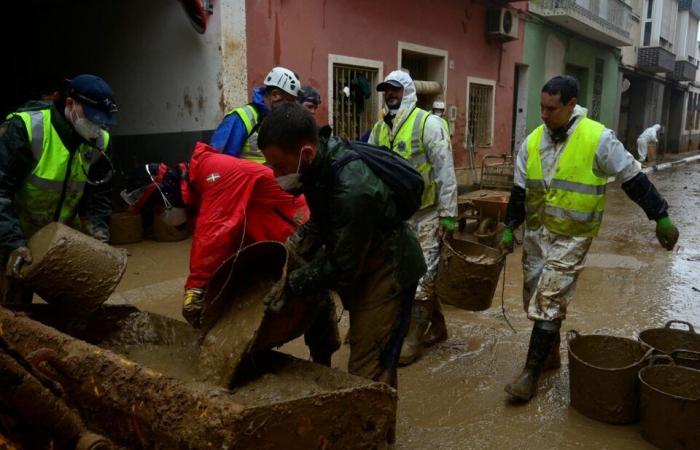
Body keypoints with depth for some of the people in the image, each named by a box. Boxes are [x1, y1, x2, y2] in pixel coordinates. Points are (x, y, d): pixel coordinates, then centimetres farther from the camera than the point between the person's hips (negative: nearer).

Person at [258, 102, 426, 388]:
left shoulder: (352, 189, -36)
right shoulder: (320, 162, -9)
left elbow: (342, 267, -26)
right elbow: (319, 224, 7)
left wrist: (288, 287, -19)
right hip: (359, 260, 9)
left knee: (368, 370, -2)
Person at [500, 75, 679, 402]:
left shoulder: (598, 139, -12)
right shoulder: (533, 141, 3)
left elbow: (634, 180, -6)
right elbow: (520, 191, 9)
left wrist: (661, 218, -4)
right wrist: (509, 228, 7)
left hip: (572, 236, -6)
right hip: (536, 232, 6)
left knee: (549, 302, -9)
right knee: (534, 299, 13)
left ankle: (532, 372, 2)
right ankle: (550, 354, 35)